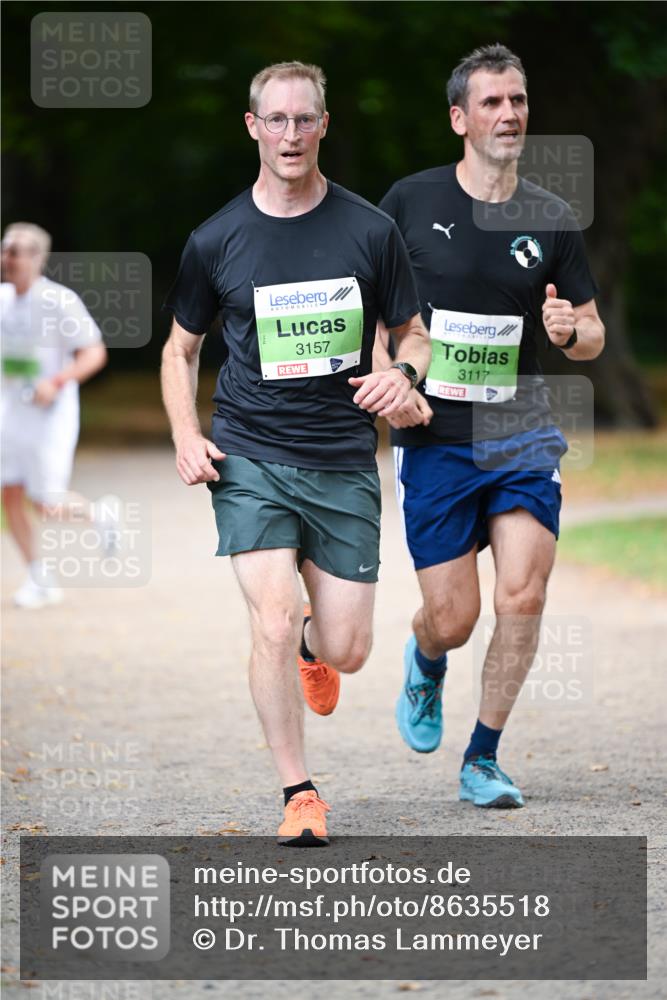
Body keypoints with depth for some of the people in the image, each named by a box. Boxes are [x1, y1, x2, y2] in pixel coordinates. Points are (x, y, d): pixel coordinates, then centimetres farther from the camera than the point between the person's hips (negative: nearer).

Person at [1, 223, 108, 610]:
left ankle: (98, 516, 25)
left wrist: (56, 383, -28)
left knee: (45, 504, -5)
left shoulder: (60, 301, -16)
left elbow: (95, 353, -16)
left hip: (50, 418, -6)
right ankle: (42, 580, 8)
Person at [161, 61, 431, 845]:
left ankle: (311, 644, 40)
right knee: (273, 621, -17)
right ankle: (298, 793, -3)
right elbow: (180, 348, 14)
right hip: (249, 460, -1)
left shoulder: (369, 231, 1)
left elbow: (412, 333, 12)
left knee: (347, 652, 1)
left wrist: (403, 372, -12)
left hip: (344, 463, 1)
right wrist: (186, 437, -1)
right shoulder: (215, 241, 1)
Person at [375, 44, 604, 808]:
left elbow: (593, 336, 11)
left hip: (521, 431, 2)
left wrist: (571, 332, -13)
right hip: (432, 437, -2)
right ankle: (425, 666, 36)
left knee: (522, 597, -11)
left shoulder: (551, 220, 4)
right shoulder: (410, 202, -2)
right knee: (453, 618, -3)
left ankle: (482, 759, 6)